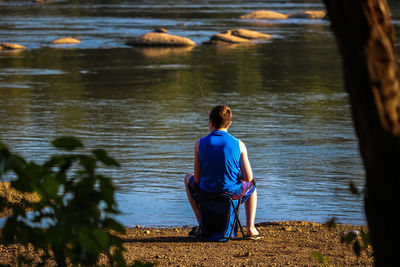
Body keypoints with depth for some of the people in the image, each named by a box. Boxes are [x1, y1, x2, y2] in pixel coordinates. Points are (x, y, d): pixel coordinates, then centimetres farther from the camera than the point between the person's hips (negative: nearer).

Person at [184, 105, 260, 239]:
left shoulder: (200, 143, -8)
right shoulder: (239, 144, -8)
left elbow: (197, 178, -4)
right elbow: (248, 177, -8)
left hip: (207, 192, 0)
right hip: (232, 193, 0)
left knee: (188, 179, 35)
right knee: (251, 185, 37)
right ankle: (250, 228, 22)